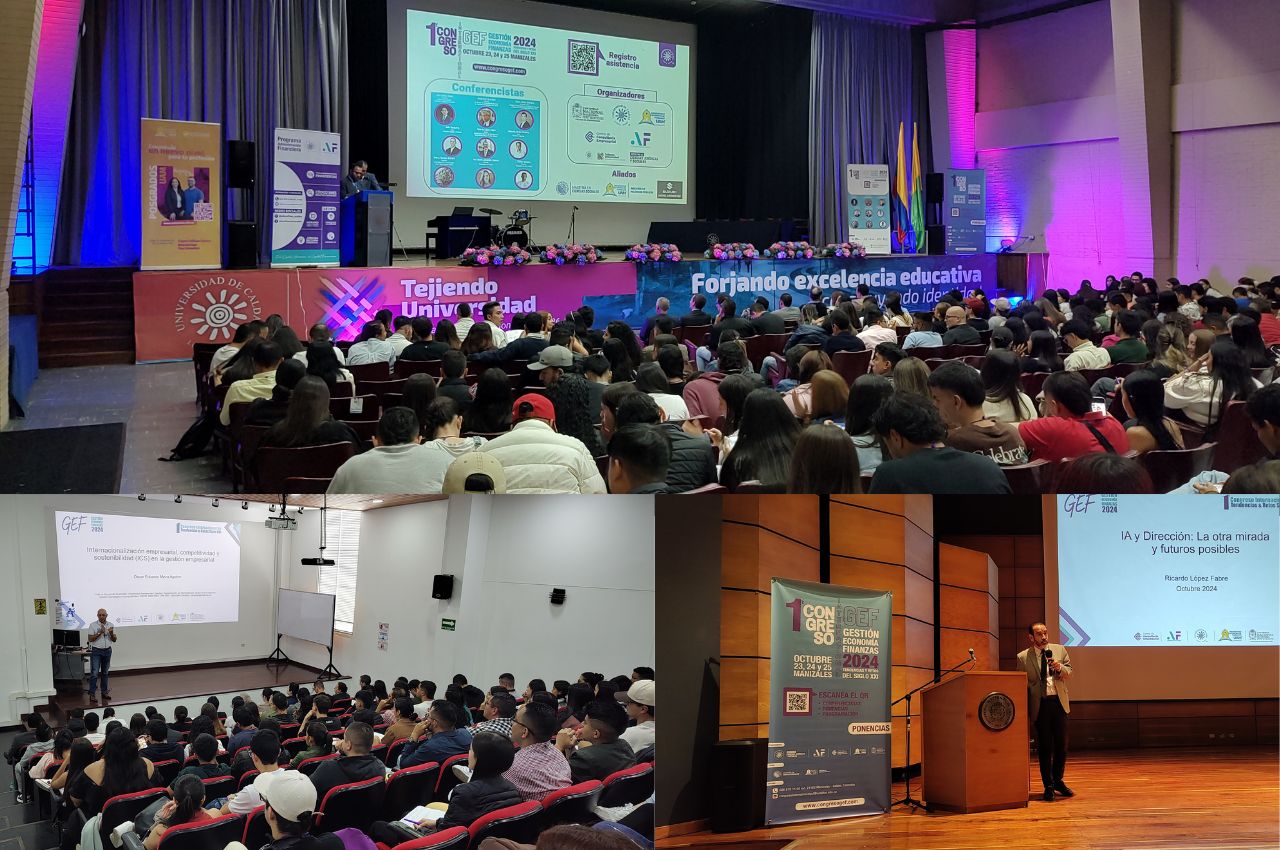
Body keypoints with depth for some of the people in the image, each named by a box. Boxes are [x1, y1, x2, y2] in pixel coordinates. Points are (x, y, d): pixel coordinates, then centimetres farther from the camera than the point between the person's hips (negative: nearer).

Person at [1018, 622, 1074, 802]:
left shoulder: (1060, 650, 7)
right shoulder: (1023, 657, 0)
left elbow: (1069, 674, 9)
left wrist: (1060, 668, -13)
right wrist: (1025, 709, -1)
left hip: (1059, 702, 3)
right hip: (1040, 704, -2)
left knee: (1062, 745, 6)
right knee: (1045, 747, 1)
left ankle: (1058, 781, 24)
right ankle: (1048, 786, 9)